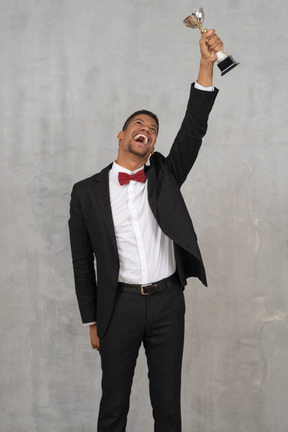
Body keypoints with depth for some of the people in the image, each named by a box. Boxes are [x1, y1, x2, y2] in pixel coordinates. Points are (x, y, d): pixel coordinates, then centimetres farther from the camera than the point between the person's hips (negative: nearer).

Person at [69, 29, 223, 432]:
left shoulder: (165, 177, 6)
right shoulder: (87, 192, 2)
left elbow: (193, 129, -8)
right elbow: (83, 262, 5)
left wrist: (206, 66, -19)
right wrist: (92, 321, 4)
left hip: (167, 301, 1)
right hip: (120, 305, -1)